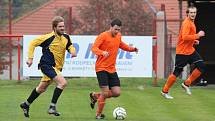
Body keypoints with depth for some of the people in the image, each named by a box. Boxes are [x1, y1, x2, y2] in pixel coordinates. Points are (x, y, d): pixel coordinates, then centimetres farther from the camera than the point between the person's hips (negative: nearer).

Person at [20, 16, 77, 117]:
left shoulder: (66, 37, 4)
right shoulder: (49, 38, -14)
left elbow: (70, 46, 24)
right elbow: (32, 44, -7)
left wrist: (72, 51, 1)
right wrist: (30, 58, -10)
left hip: (56, 67, 8)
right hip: (47, 65, -8)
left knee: (41, 88, 19)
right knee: (63, 82, -23)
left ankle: (26, 104, 37)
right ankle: (52, 107, -19)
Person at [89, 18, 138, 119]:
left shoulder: (118, 36, 10)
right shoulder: (103, 36, -11)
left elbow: (121, 45, 31)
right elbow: (94, 48, -19)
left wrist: (132, 49, 14)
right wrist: (102, 52, -38)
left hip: (112, 69, 7)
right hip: (101, 68, -7)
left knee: (116, 93, 1)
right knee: (105, 92, -13)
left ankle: (95, 96, 22)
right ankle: (98, 114, 6)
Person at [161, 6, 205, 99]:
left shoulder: (191, 22, 13)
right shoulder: (186, 23, -18)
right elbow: (185, 37, -30)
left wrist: (194, 40, 9)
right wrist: (197, 35, -27)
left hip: (190, 50, 9)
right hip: (182, 52, -9)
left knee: (201, 66, -3)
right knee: (176, 72, -3)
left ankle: (186, 84, 10)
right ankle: (165, 91, 11)